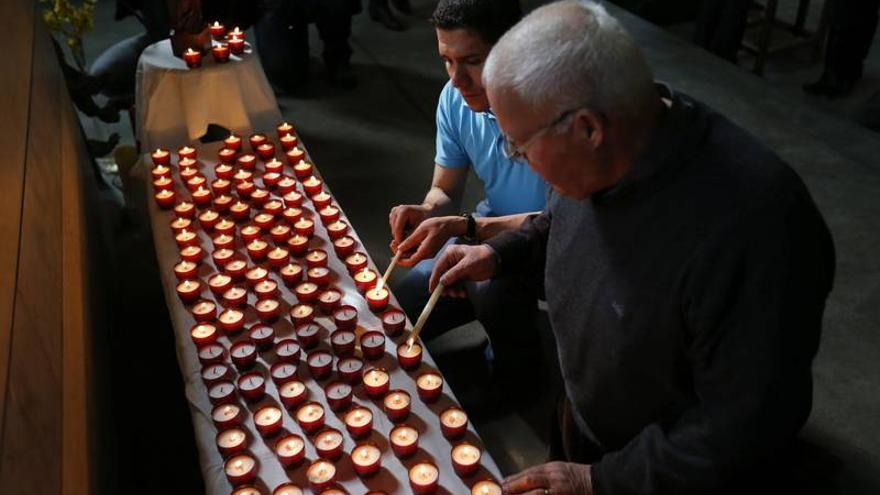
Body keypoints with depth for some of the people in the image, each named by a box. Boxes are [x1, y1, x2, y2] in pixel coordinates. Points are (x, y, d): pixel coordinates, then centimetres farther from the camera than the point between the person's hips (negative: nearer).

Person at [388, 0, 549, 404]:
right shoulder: (455, 98, -10)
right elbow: (445, 190, 0)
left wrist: (463, 227, -36)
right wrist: (425, 214, -24)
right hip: (491, 227, 6)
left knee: (489, 284, -36)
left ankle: (517, 357, -1)